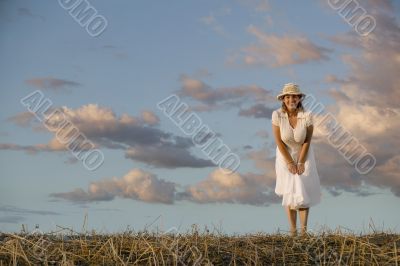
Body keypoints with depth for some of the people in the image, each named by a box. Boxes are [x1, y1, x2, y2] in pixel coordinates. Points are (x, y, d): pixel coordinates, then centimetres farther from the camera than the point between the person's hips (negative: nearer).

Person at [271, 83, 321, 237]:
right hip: (285, 156, 0)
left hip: (304, 155, 0)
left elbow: (307, 141, -14)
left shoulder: (307, 115, -21)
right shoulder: (277, 115, -20)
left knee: (303, 191, -5)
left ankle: (304, 230, -1)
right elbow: (279, 141, -15)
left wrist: (301, 163, -13)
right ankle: (292, 230, 5)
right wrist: (290, 162, -14)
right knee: (289, 192, 0)